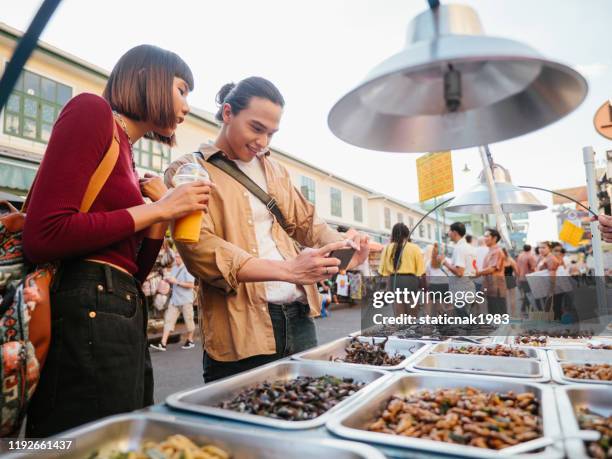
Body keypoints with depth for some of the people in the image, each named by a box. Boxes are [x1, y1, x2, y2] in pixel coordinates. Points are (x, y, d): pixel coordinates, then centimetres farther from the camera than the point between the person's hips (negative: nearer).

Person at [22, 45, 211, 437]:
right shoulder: (92, 111, -4)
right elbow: (43, 236, -17)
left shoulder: (126, 156, 18)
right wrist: (157, 209, -10)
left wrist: (167, 211, 6)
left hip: (121, 317, 9)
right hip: (88, 315, -9)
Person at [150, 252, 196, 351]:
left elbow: (191, 285, -17)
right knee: (168, 320, 0)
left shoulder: (187, 269, -11)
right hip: (174, 299, 7)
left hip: (186, 299, -6)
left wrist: (177, 282, -18)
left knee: (188, 320, 6)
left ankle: (190, 341, 22)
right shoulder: (174, 268, 10)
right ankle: (163, 344, 0)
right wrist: (168, 280, 1)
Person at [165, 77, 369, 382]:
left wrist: (344, 245, -2)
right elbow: (199, 247, -16)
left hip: (299, 320, 6)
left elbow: (307, 222, 21)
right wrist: (288, 270, -25)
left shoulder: (275, 170, 18)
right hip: (241, 332, -5)